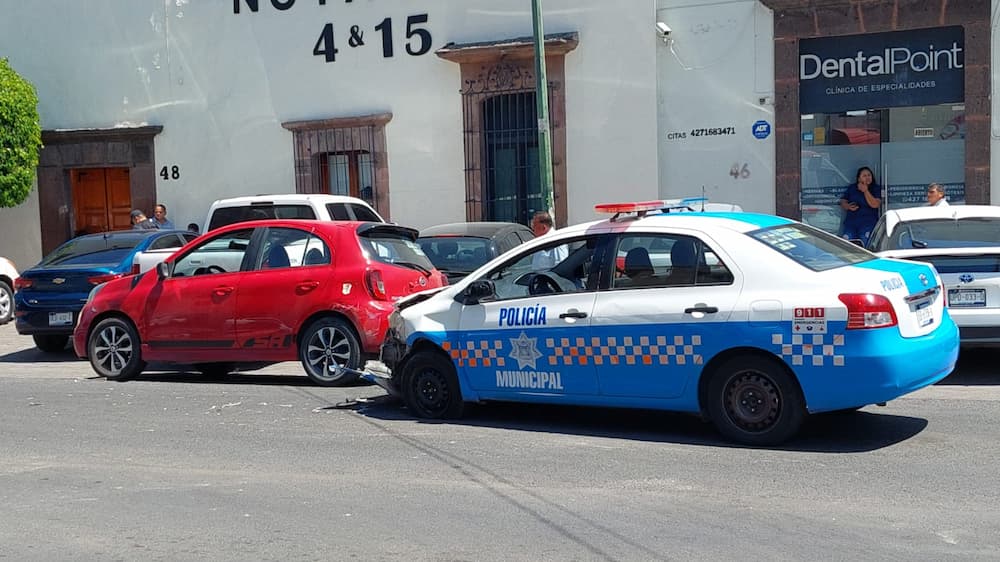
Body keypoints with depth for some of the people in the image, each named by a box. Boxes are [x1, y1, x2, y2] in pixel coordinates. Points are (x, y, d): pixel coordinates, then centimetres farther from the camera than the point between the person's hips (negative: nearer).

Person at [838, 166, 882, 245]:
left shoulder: (876, 189, 8)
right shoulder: (851, 188, 16)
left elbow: (875, 205, -7)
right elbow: (843, 202, 15)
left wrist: (865, 191, -8)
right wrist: (848, 206, -7)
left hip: (868, 222, -2)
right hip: (851, 222, 2)